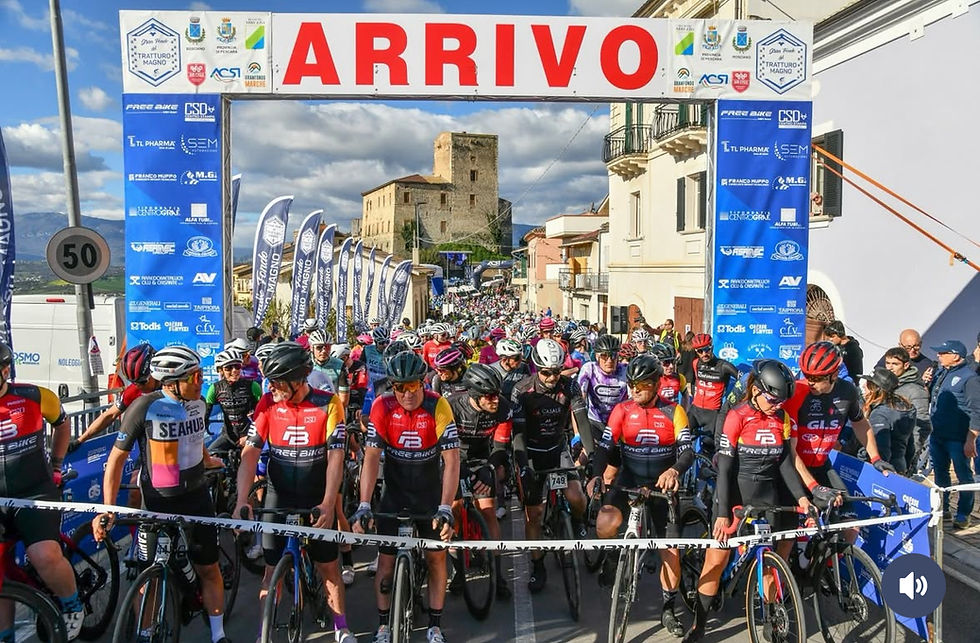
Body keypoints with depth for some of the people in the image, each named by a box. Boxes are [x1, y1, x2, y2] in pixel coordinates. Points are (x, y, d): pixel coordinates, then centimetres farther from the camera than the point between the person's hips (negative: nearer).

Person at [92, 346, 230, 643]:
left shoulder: (198, 403, -3)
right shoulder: (146, 407, -17)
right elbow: (117, 458, -12)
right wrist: (107, 509, -16)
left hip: (197, 497, 4)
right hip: (158, 502, -4)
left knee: (209, 568, 10)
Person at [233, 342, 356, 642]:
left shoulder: (328, 403, -14)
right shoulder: (268, 404, -9)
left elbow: (335, 457, -16)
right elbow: (250, 452, -12)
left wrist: (328, 504, -24)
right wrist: (242, 499, -24)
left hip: (317, 499, -1)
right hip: (279, 497, 1)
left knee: (328, 565, 9)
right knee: (273, 569, 7)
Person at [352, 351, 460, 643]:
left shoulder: (438, 407, -22)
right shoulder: (382, 407, -18)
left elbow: (451, 460, -25)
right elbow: (371, 457, -20)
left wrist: (445, 508, -34)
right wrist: (364, 505, -29)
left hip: (430, 493, 0)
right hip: (394, 492, 1)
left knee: (436, 556, 3)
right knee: (386, 558, 2)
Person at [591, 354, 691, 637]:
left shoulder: (674, 411, -6)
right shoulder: (622, 410, -5)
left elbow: (687, 450, -16)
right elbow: (605, 446, -11)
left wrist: (675, 470, -38)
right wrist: (597, 475, -30)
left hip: (663, 485, 1)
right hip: (629, 480, 0)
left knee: (671, 553, 2)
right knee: (606, 523, -30)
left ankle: (669, 609, 26)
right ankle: (612, 556, 5)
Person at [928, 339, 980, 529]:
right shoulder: (940, 373, 10)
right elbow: (931, 399, 23)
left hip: (957, 439, -8)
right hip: (937, 435, 8)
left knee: (963, 476, 5)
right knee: (940, 473, 17)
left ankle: (963, 514, 15)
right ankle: (942, 508, 29)